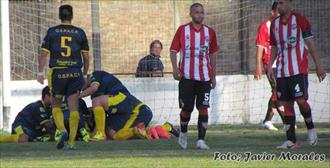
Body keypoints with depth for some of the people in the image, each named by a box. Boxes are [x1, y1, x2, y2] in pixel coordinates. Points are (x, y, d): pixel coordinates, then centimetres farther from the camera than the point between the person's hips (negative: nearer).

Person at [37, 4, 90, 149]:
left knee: (56, 105, 15)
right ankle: (71, 141, -3)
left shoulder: (52, 32, 2)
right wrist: (85, 74, 19)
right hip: (75, 73, 1)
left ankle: (62, 131, -8)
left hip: (58, 73, -1)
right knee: (73, 107, 2)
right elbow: (86, 57, 8)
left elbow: (44, 54, -2)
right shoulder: (80, 33, 5)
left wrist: (40, 73, 1)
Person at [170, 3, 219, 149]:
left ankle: (201, 140, -8)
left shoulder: (209, 32, 9)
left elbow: (212, 55, 15)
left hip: (204, 77, 2)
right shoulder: (183, 30, 2)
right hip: (186, 76, -2)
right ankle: (183, 133, 26)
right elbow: (173, 50, 4)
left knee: (203, 108, -7)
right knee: (186, 108, 0)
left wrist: (213, 76, 12)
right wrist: (175, 69, -10)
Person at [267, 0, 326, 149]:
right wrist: (269, 67, 8)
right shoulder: (275, 24, 13)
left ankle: (310, 128, 12)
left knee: (301, 100, -14)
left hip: (298, 69, -5)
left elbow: (310, 43, -3)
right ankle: (291, 141, 4)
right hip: (282, 72, 5)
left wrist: (318, 65, -6)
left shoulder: (299, 20, -3)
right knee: (285, 104, 1)